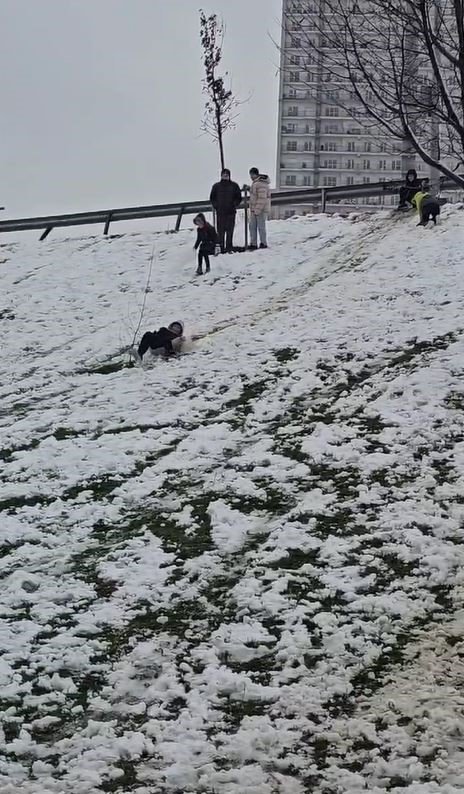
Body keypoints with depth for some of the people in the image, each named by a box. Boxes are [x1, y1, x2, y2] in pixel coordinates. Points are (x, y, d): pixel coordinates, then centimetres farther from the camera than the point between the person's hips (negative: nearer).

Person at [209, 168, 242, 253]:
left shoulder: (234, 186, 5)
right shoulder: (216, 186, 7)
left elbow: (239, 198, 10)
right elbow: (212, 198, 14)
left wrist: (235, 205, -2)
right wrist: (215, 206, 1)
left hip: (231, 212, 0)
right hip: (220, 212, 0)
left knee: (230, 231, -1)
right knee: (220, 231, -2)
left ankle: (229, 248, 4)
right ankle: (221, 248, 2)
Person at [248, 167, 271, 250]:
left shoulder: (261, 184, -19)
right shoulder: (255, 183, 14)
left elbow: (262, 198, -23)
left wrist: (257, 210, -24)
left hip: (261, 210, -10)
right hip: (254, 209, 10)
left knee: (261, 227, -3)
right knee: (252, 227, 11)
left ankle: (263, 244, 6)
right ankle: (253, 244, 16)